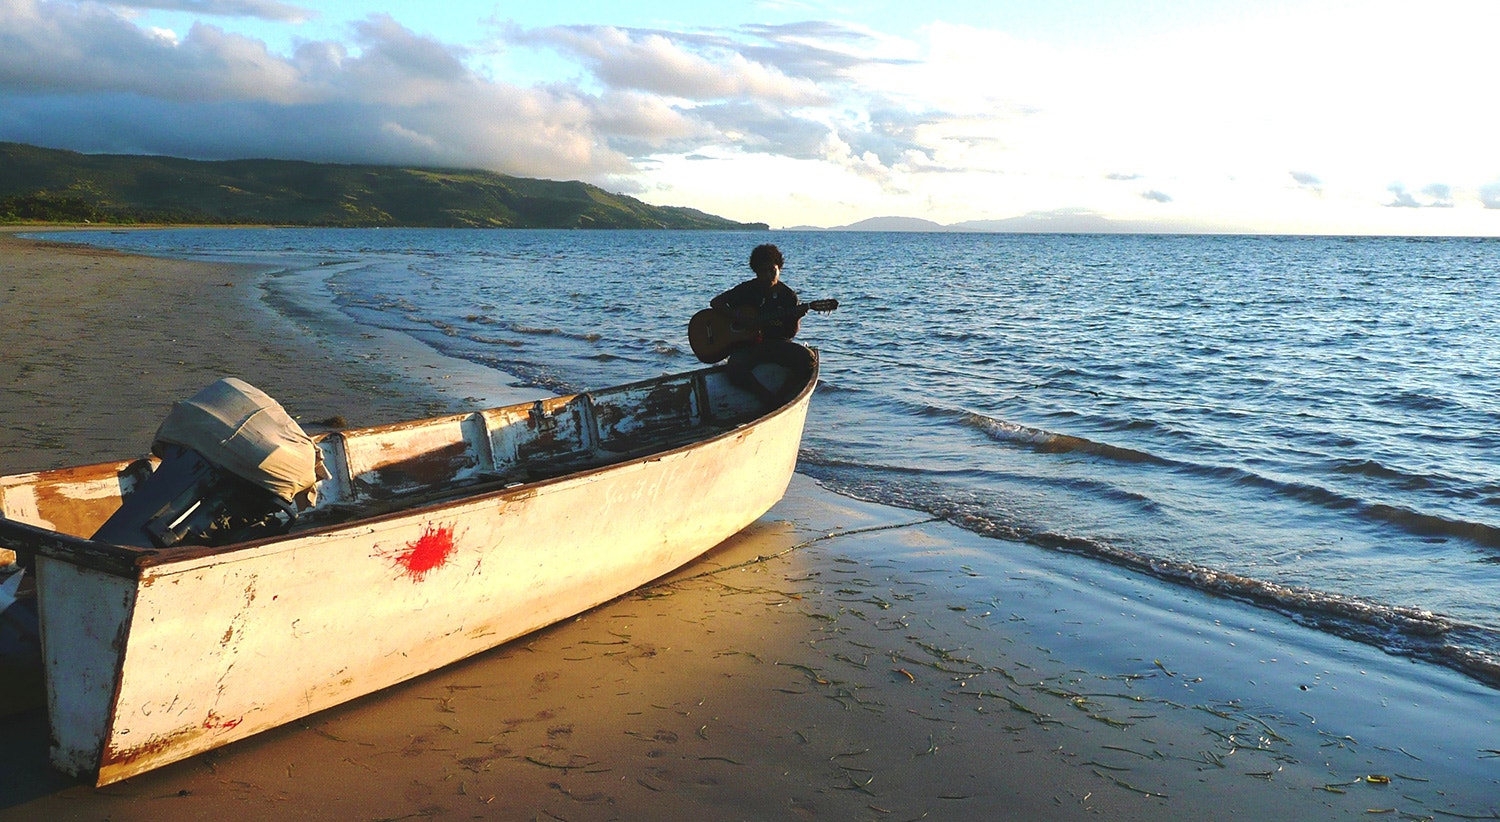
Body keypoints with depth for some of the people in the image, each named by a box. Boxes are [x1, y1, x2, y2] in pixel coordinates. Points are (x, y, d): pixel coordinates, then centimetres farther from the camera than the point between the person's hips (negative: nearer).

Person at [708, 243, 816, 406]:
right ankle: (770, 400, -22)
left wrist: (796, 320, -18)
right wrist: (737, 316, -12)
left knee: (808, 359, -27)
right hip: (746, 345, -1)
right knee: (734, 369, -35)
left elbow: (791, 334, 5)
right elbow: (715, 302, 3)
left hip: (776, 344, 2)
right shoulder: (747, 289, 3)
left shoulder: (788, 295, 5)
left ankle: (780, 396, -18)